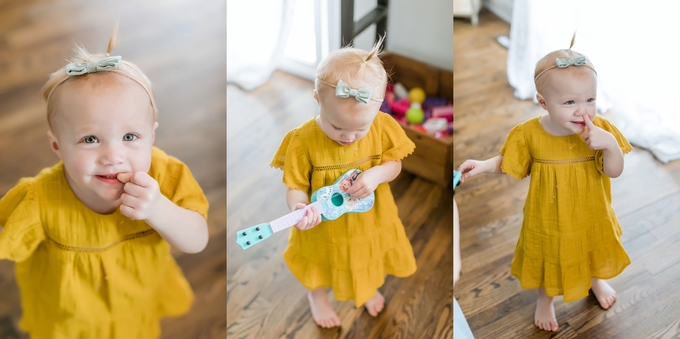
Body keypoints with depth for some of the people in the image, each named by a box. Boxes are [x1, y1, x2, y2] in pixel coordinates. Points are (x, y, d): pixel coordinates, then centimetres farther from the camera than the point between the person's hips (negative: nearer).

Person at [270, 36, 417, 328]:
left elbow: (395, 164, -7)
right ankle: (317, 297, 62)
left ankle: (369, 289, 68)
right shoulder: (304, 140, -30)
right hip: (325, 228, -2)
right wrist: (299, 208, -42)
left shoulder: (382, 127, -22)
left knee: (369, 261, 32)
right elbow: (296, 186, -20)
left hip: (371, 220, 3)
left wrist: (376, 175, -29)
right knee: (323, 269, 27)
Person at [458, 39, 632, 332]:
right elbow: (508, 162, -6)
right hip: (549, 220, -1)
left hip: (590, 216, 2)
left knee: (593, 252, 31)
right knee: (548, 258, 25)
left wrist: (610, 144, -39)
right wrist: (483, 165, -21)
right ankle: (545, 301, 56)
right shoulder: (529, 133, -24)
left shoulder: (600, 129, -22)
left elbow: (614, 171, -21)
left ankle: (596, 280, 67)